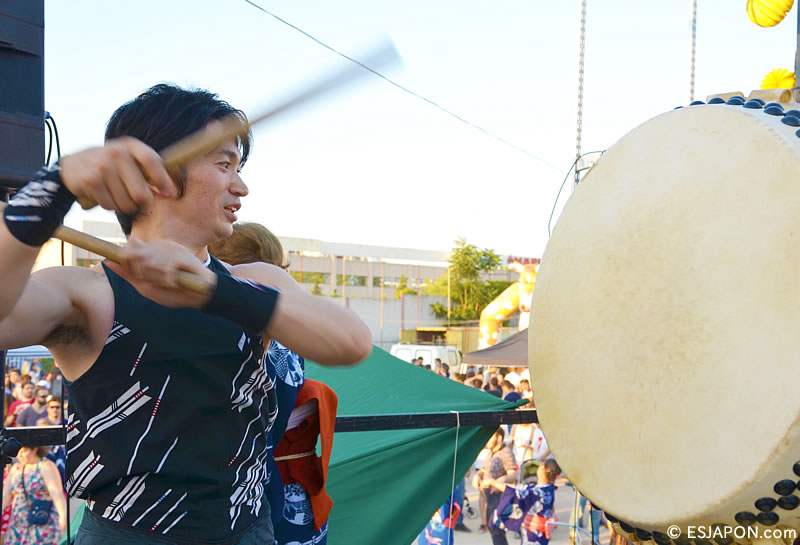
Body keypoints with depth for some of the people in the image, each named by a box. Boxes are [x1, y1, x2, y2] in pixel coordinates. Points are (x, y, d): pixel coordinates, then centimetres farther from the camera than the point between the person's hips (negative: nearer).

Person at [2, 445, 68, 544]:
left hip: (43, 525, -7)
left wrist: (63, 516, -39)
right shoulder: (16, 468, 10)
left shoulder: (46, 466, -10)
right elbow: (5, 496, 8)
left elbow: (57, 493, -24)